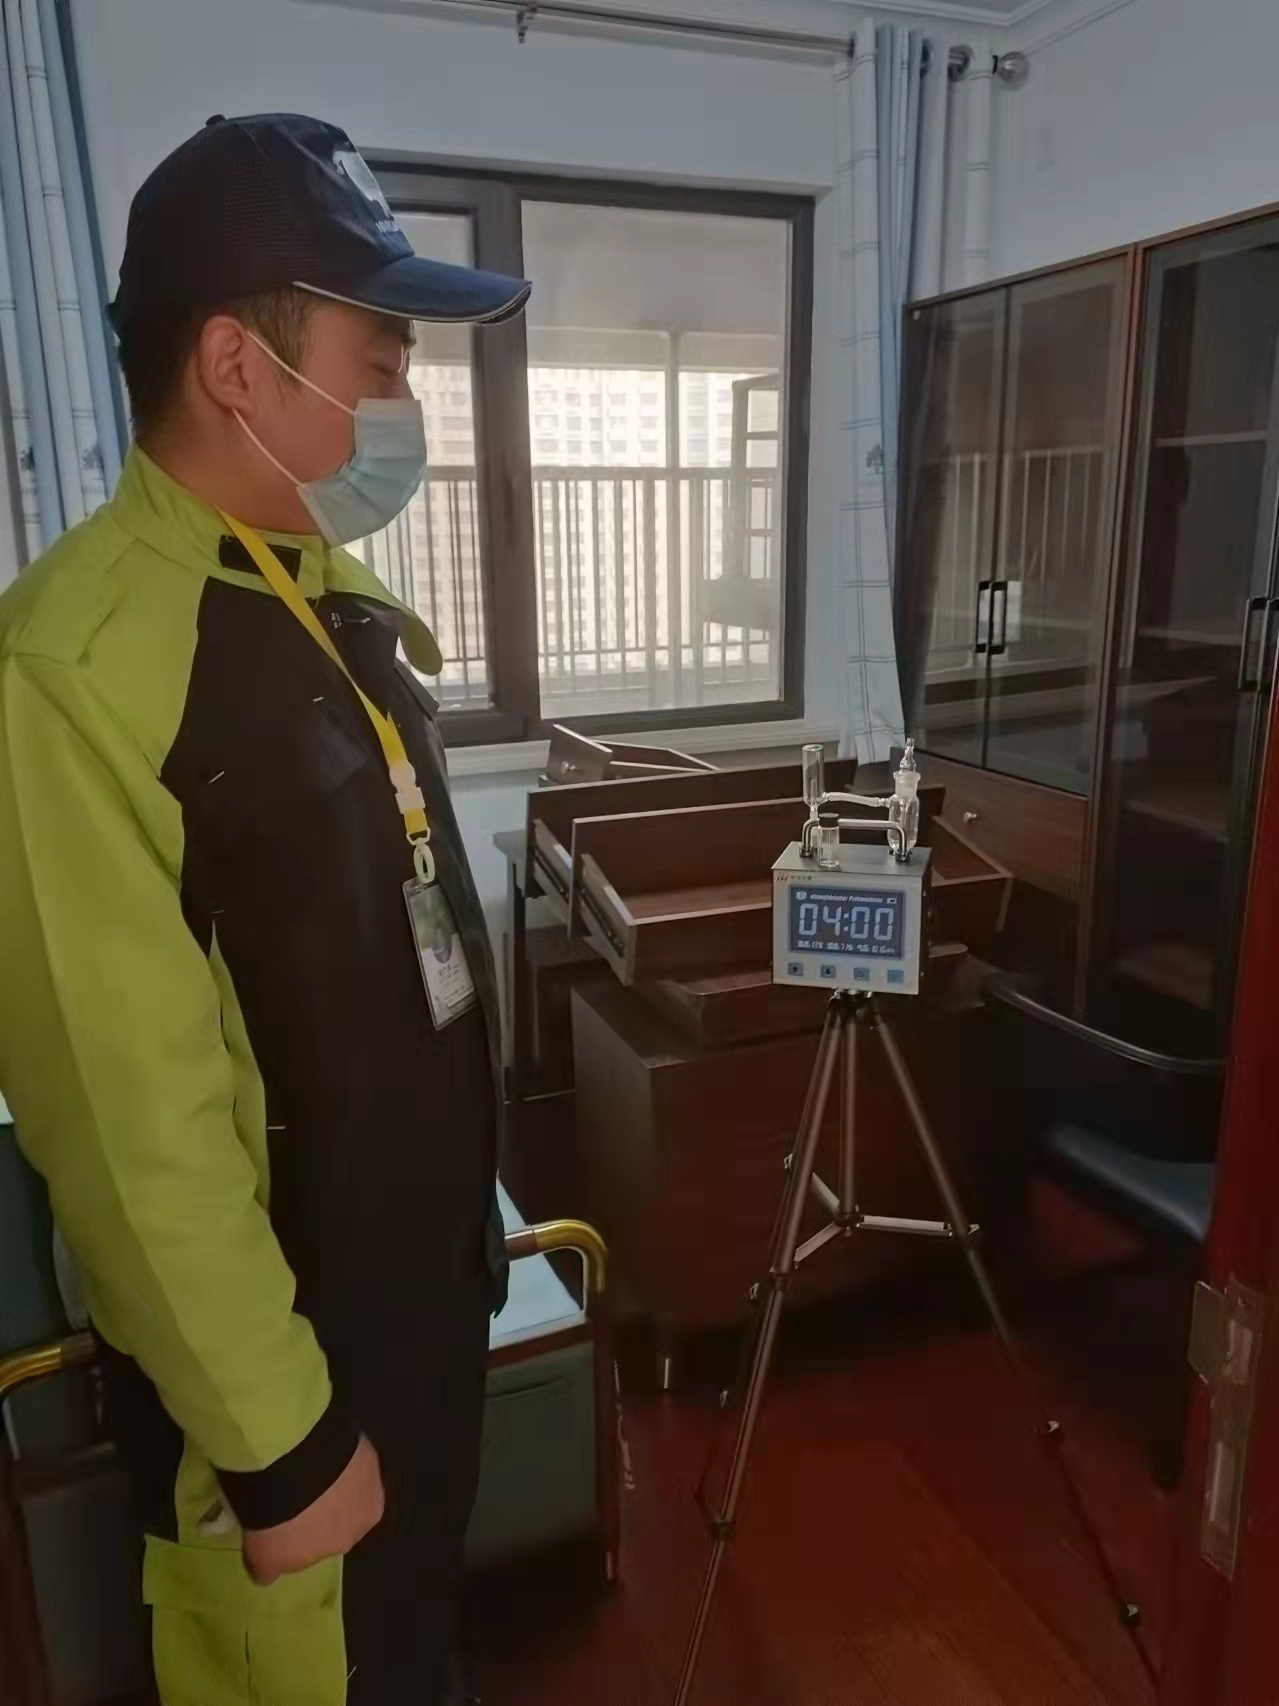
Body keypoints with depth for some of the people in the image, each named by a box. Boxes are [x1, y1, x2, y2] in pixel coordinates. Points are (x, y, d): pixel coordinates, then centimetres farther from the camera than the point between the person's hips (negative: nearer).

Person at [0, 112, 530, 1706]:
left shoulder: (336, 598, 2)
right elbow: (131, 1121, -26)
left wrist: (468, 1218, 15)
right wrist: (277, 1441, -16)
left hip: (423, 1277, 7)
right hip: (271, 1349, -7)